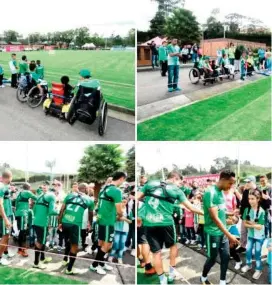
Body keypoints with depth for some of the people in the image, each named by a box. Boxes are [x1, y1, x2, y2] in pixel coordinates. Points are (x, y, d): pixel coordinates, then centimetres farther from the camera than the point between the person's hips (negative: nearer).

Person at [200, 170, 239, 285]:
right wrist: (229, 235, -25)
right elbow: (215, 218, -26)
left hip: (223, 232, 7)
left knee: (225, 257, 9)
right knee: (212, 259, 8)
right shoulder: (210, 193, -24)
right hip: (213, 233, -7)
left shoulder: (221, 192, 3)